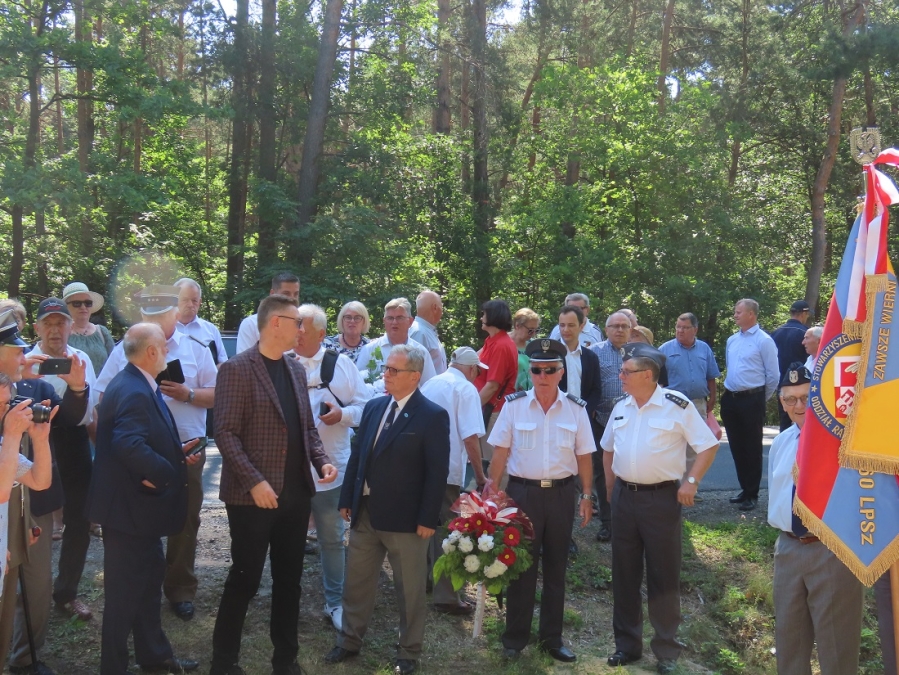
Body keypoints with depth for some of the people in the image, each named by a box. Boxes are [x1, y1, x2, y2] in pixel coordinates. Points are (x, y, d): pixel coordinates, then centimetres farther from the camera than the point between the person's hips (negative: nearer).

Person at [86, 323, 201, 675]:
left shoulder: (137, 385, 9)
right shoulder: (134, 392, -25)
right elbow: (130, 446, -38)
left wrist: (178, 452, 3)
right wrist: (167, 473, -24)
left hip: (138, 502, 11)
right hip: (129, 506, -11)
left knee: (148, 577, 21)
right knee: (125, 589, 3)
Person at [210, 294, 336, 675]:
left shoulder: (296, 369, 12)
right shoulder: (237, 369, -10)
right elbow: (225, 433, -14)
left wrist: (321, 460, 0)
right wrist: (254, 482, -21)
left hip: (296, 494, 6)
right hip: (253, 496, -6)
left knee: (289, 580, 14)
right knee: (245, 579, 5)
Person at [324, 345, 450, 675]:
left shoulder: (433, 416, -11)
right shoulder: (373, 407, 7)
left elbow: (437, 472, -13)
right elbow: (357, 455, 11)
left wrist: (427, 519, -15)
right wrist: (347, 499, 9)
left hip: (405, 518, -5)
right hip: (365, 512, 6)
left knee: (410, 589, 10)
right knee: (357, 583, 17)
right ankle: (350, 640, 35)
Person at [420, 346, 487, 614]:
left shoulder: (431, 383, 11)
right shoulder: (466, 389, -9)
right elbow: (470, 438, -17)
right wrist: (480, 476, -9)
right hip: (447, 471, -7)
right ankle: (446, 596, 6)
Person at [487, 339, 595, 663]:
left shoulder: (576, 408, -1)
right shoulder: (514, 405, -4)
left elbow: (584, 455, 3)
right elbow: (500, 452, -2)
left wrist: (586, 495, 2)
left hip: (561, 493, 2)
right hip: (522, 491, -1)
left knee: (556, 568, 12)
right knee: (521, 566, 7)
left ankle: (551, 638, 27)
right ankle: (515, 637, 21)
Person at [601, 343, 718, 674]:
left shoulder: (677, 406, -11)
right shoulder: (621, 407, 6)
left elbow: (708, 445, -7)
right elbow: (608, 448, 19)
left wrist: (691, 482, -12)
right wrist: (610, 486, 13)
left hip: (661, 498, -5)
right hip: (624, 498, 5)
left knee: (663, 576, 5)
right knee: (624, 574, 12)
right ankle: (627, 644, 26)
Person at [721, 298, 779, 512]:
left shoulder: (764, 341, -10)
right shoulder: (731, 340, 11)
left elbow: (773, 376, -7)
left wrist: (760, 399, 3)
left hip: (751, 400, -7)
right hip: (730, 399, 7)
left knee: (752, 448, 2)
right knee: (736, 447, 13)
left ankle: (752, 494, 13)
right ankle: (744, 489, 27)